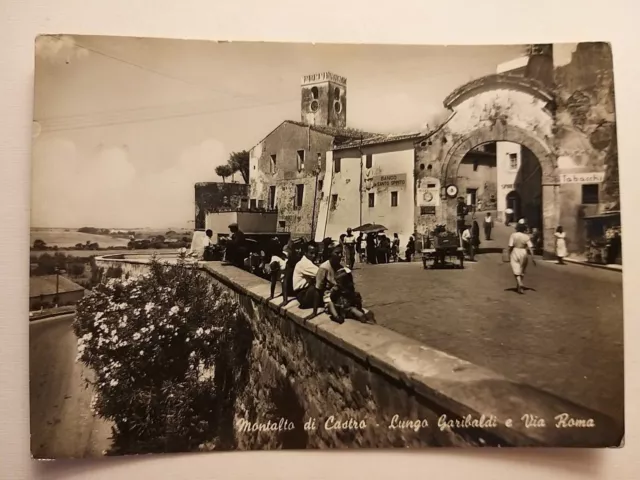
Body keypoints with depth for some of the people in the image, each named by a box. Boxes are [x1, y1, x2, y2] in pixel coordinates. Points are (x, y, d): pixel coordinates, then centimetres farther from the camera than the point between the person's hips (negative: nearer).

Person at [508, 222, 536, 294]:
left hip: (515, 253, -3)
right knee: (522, 271, 18)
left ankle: (520, 285, -20)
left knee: (516, 271, -2)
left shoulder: (513, 235, -7)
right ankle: (519, 286, 29)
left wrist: (509, 255, -1)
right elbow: (530, 248, -8)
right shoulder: (526, 236, -2)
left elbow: (510, 246, -10)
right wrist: (532, 257, -6)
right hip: (524, 253, 3)